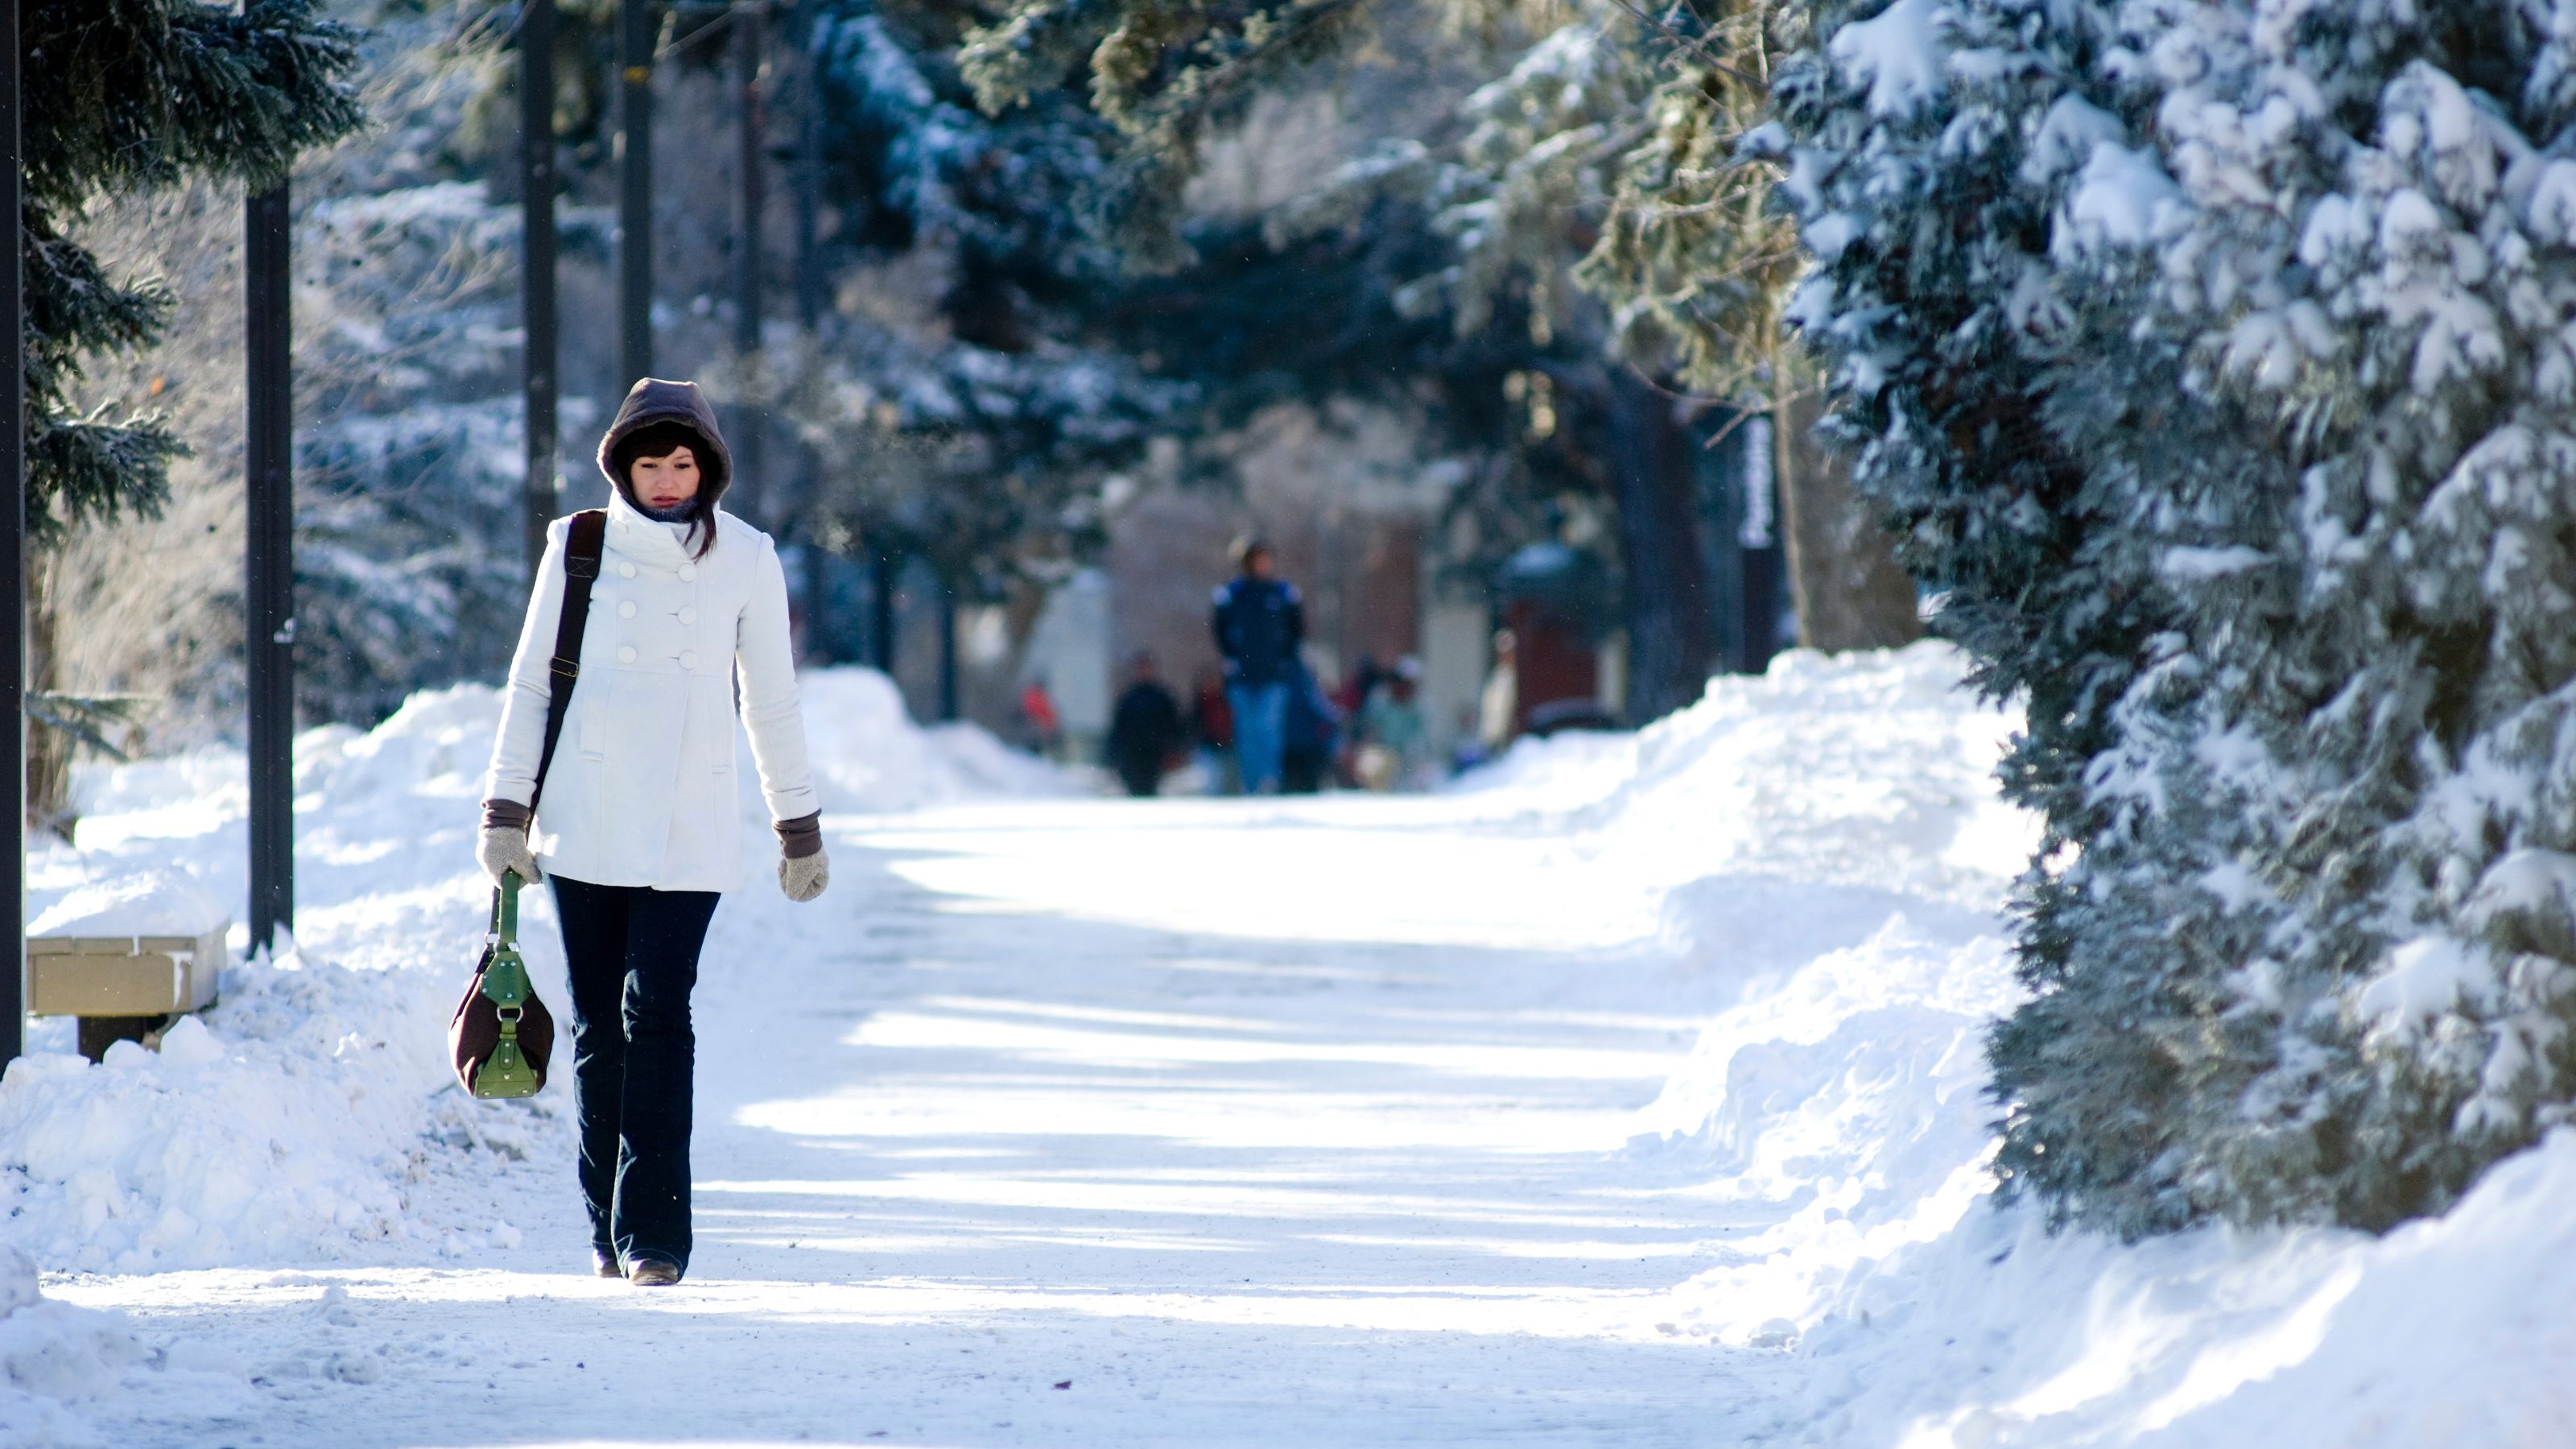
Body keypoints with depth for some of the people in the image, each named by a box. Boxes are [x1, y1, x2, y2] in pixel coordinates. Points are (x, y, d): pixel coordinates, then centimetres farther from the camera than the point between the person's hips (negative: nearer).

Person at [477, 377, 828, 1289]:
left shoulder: (744, 558, 3)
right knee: (598, 1024, 4)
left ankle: (654, 1234, -13)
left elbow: (771, 702, 10)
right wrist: (505, 813, 4)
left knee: (658, 1015, -12)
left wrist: (800, 830, 12)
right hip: (583, 823, 1)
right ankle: (607, 1228, 13)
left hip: (689, 830, -1)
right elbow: (530, 684, 9)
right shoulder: (579, 549, 3)